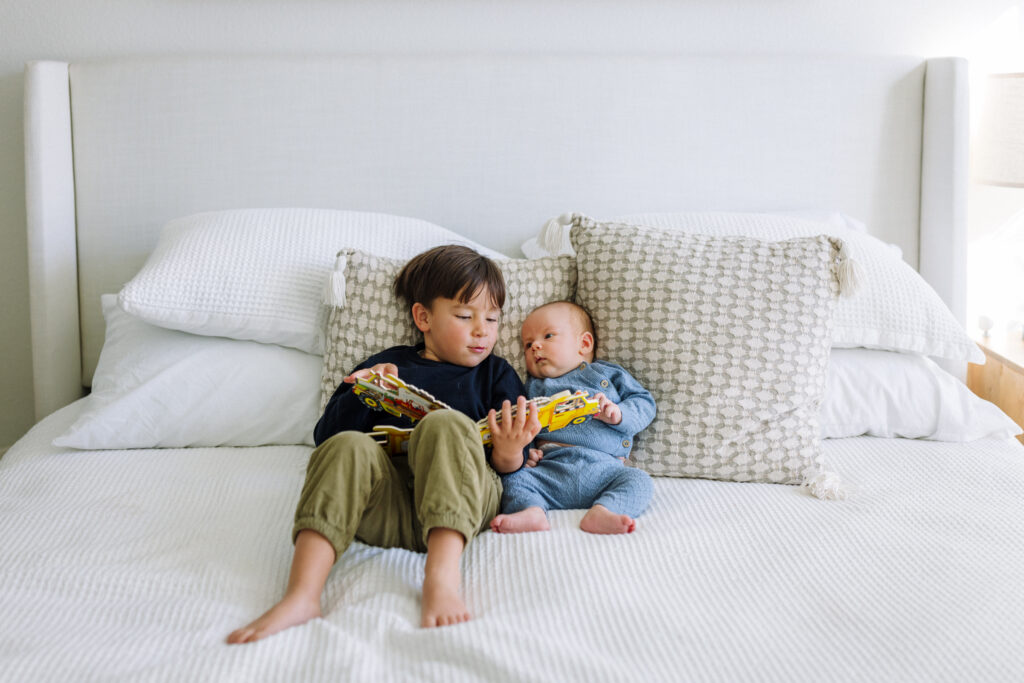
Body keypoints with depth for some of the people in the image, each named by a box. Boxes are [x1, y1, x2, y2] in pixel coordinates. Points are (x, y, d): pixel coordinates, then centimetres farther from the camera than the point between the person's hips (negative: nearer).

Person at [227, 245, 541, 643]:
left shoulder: (497, 375, 26)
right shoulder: (387, 367, 27)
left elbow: (510, 470, 14)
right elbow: (324, 436, 19)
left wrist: (509, 454, -11)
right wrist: (360, 396, 0)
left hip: (462, 503, -1)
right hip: (387, 510, 1)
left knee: (446, 424, -28)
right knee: (347, 447, -27)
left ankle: (442, 573, -46)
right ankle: (301, 596, -43)